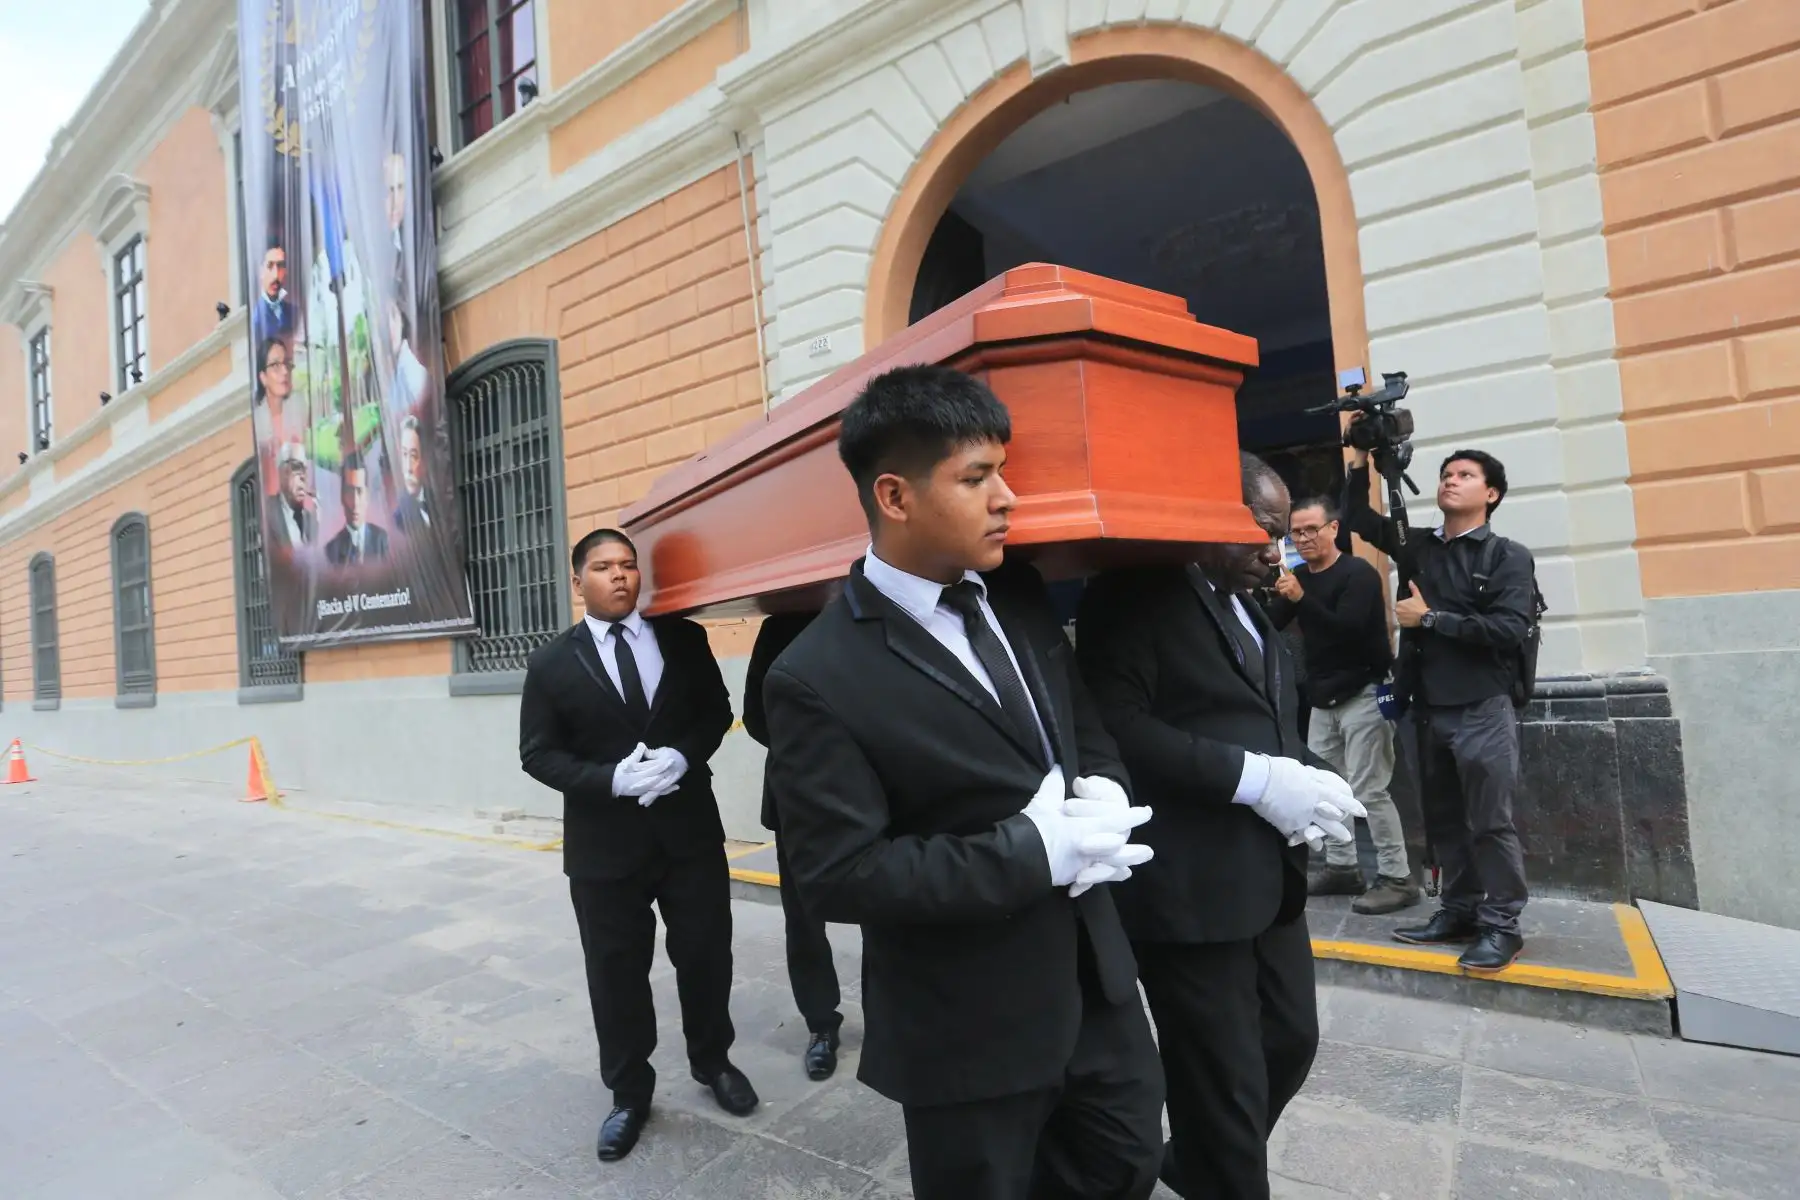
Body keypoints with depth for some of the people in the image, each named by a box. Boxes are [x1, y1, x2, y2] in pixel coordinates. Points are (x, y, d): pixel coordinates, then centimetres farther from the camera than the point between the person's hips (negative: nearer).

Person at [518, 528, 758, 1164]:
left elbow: (716, 710, 4)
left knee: (706, 955, 14)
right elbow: (539, 754, -4)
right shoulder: (551, 662, -3)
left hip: (690, 829, 1)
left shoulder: (684, 638, 0)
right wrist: (612, 780, -19)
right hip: (604, 843, -1)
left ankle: (712, 1061, 41)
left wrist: (682, 756, -16)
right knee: (615, 972, 12)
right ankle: (629, 1094, 35)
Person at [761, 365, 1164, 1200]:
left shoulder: (1018, 598, -2)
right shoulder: (819, 677, -22)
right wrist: (1034, 851, -25)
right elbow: (838, 876, -23)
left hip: (1094, 978, 6)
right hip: (969, 1028, -6)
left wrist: (1101, 792, -13)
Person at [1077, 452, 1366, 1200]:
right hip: (1189, 886, -9)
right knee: (1225, 1081, 5)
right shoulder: (1135, 595, -12)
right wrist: (1255, 779, -23)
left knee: (1291, 1041, 20)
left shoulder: (1248, 608, 17)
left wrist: (1307, 776, 1)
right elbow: (1116, 726, -23)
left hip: (1268, 877, 9)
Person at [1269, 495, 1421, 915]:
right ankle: (1342, 868, 19)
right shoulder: (1299, 577, 10)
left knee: (1368, 790, -8)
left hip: (1363, 694, -7)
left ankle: (1398, 878, 3)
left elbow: (1348, 628, -26)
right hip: (1323, 698, 7)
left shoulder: (1358, 573, -11)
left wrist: (1301, 598, -32)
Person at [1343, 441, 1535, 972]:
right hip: (1429, 708, 5)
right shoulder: (1418, 546, 10)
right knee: (1443, 820, 12)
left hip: (1483, 709, -5)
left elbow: (1509, 629, -16)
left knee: (1490, 821, -1)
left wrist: (1430, 618, -13)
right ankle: (1458, 913, 23)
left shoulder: (1508, 556, -3)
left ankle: (1502, 924, 11)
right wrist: (1361, 459, 5)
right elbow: (1357, 515, 15)